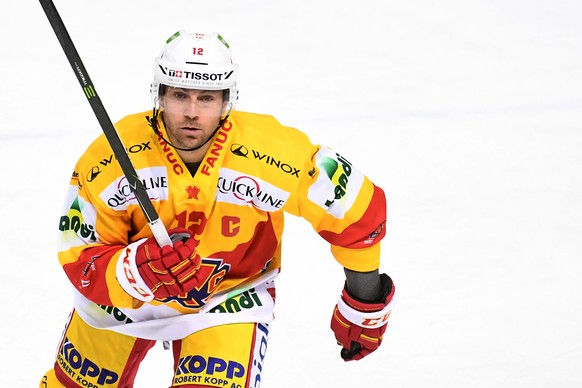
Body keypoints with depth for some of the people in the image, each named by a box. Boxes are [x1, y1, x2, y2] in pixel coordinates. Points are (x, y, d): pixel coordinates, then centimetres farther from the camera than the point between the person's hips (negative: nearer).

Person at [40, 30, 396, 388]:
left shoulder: (279, 154, -30)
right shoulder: (108, 160, -28)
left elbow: (357, 208, -17)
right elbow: (82, 263, -24)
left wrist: (365, 305, -8)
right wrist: (142, 268, -45)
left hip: (230, 295, -2)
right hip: (124, 288, 2)